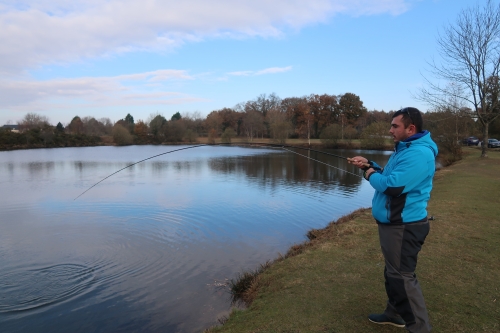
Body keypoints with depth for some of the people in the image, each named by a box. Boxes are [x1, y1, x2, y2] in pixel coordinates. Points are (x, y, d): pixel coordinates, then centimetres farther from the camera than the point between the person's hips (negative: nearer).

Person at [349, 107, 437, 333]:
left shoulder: (419, 153, -23)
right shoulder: (405, 148, 13)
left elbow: (392, 186, -30)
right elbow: (390, 178, 21)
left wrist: (371, 176, -11)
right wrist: (369, 166, 6)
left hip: (404, 226, -11)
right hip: (394, 222, 11)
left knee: (402, 276, -3)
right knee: (393, 272, 22)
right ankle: (395, 313, 38)